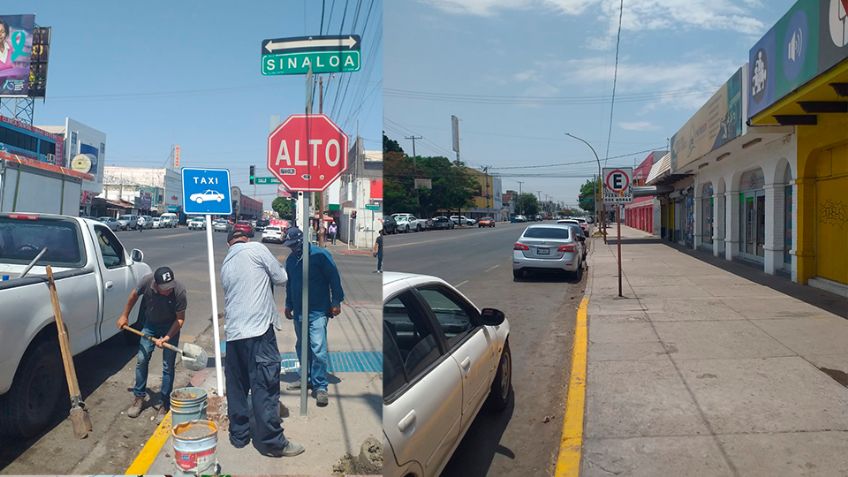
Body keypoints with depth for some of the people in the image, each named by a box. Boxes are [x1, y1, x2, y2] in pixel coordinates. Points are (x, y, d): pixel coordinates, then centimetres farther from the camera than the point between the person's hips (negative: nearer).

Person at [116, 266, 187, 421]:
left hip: (170, 326, -3)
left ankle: (165, 404, 9)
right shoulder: (146, 281, -27)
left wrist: (167, 337, -33)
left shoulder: (179, 291, -34)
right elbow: (134, 295, -2)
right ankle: (139, 397, 22)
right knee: (141, 359, 4)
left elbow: (180, 318, -22)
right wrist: (124, 316, 9)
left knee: (168, 366, -4)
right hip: (150, 323, 3)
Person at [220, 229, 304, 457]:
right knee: (265, 386, -3)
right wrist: (266, 276, 21)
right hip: (258, 329, -7)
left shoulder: (225, 263, 19)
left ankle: (238, 435, 23)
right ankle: (271, 441, 1)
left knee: (236, 387, 14)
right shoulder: (255, 248, -1)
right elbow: (281, 278, 1)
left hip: (233, 331, 7)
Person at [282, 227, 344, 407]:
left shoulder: (320, 255, -9)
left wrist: (336, 301, -10)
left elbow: (334, 278, -8)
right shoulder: (290, 259, 10)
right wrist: (288, 305, 23)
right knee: (302, 347, 15)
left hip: (318, 311, -7)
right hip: (299, 312, 7)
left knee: (318, 348, -13)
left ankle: (320, 386, -8)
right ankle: (306, 378, 29)